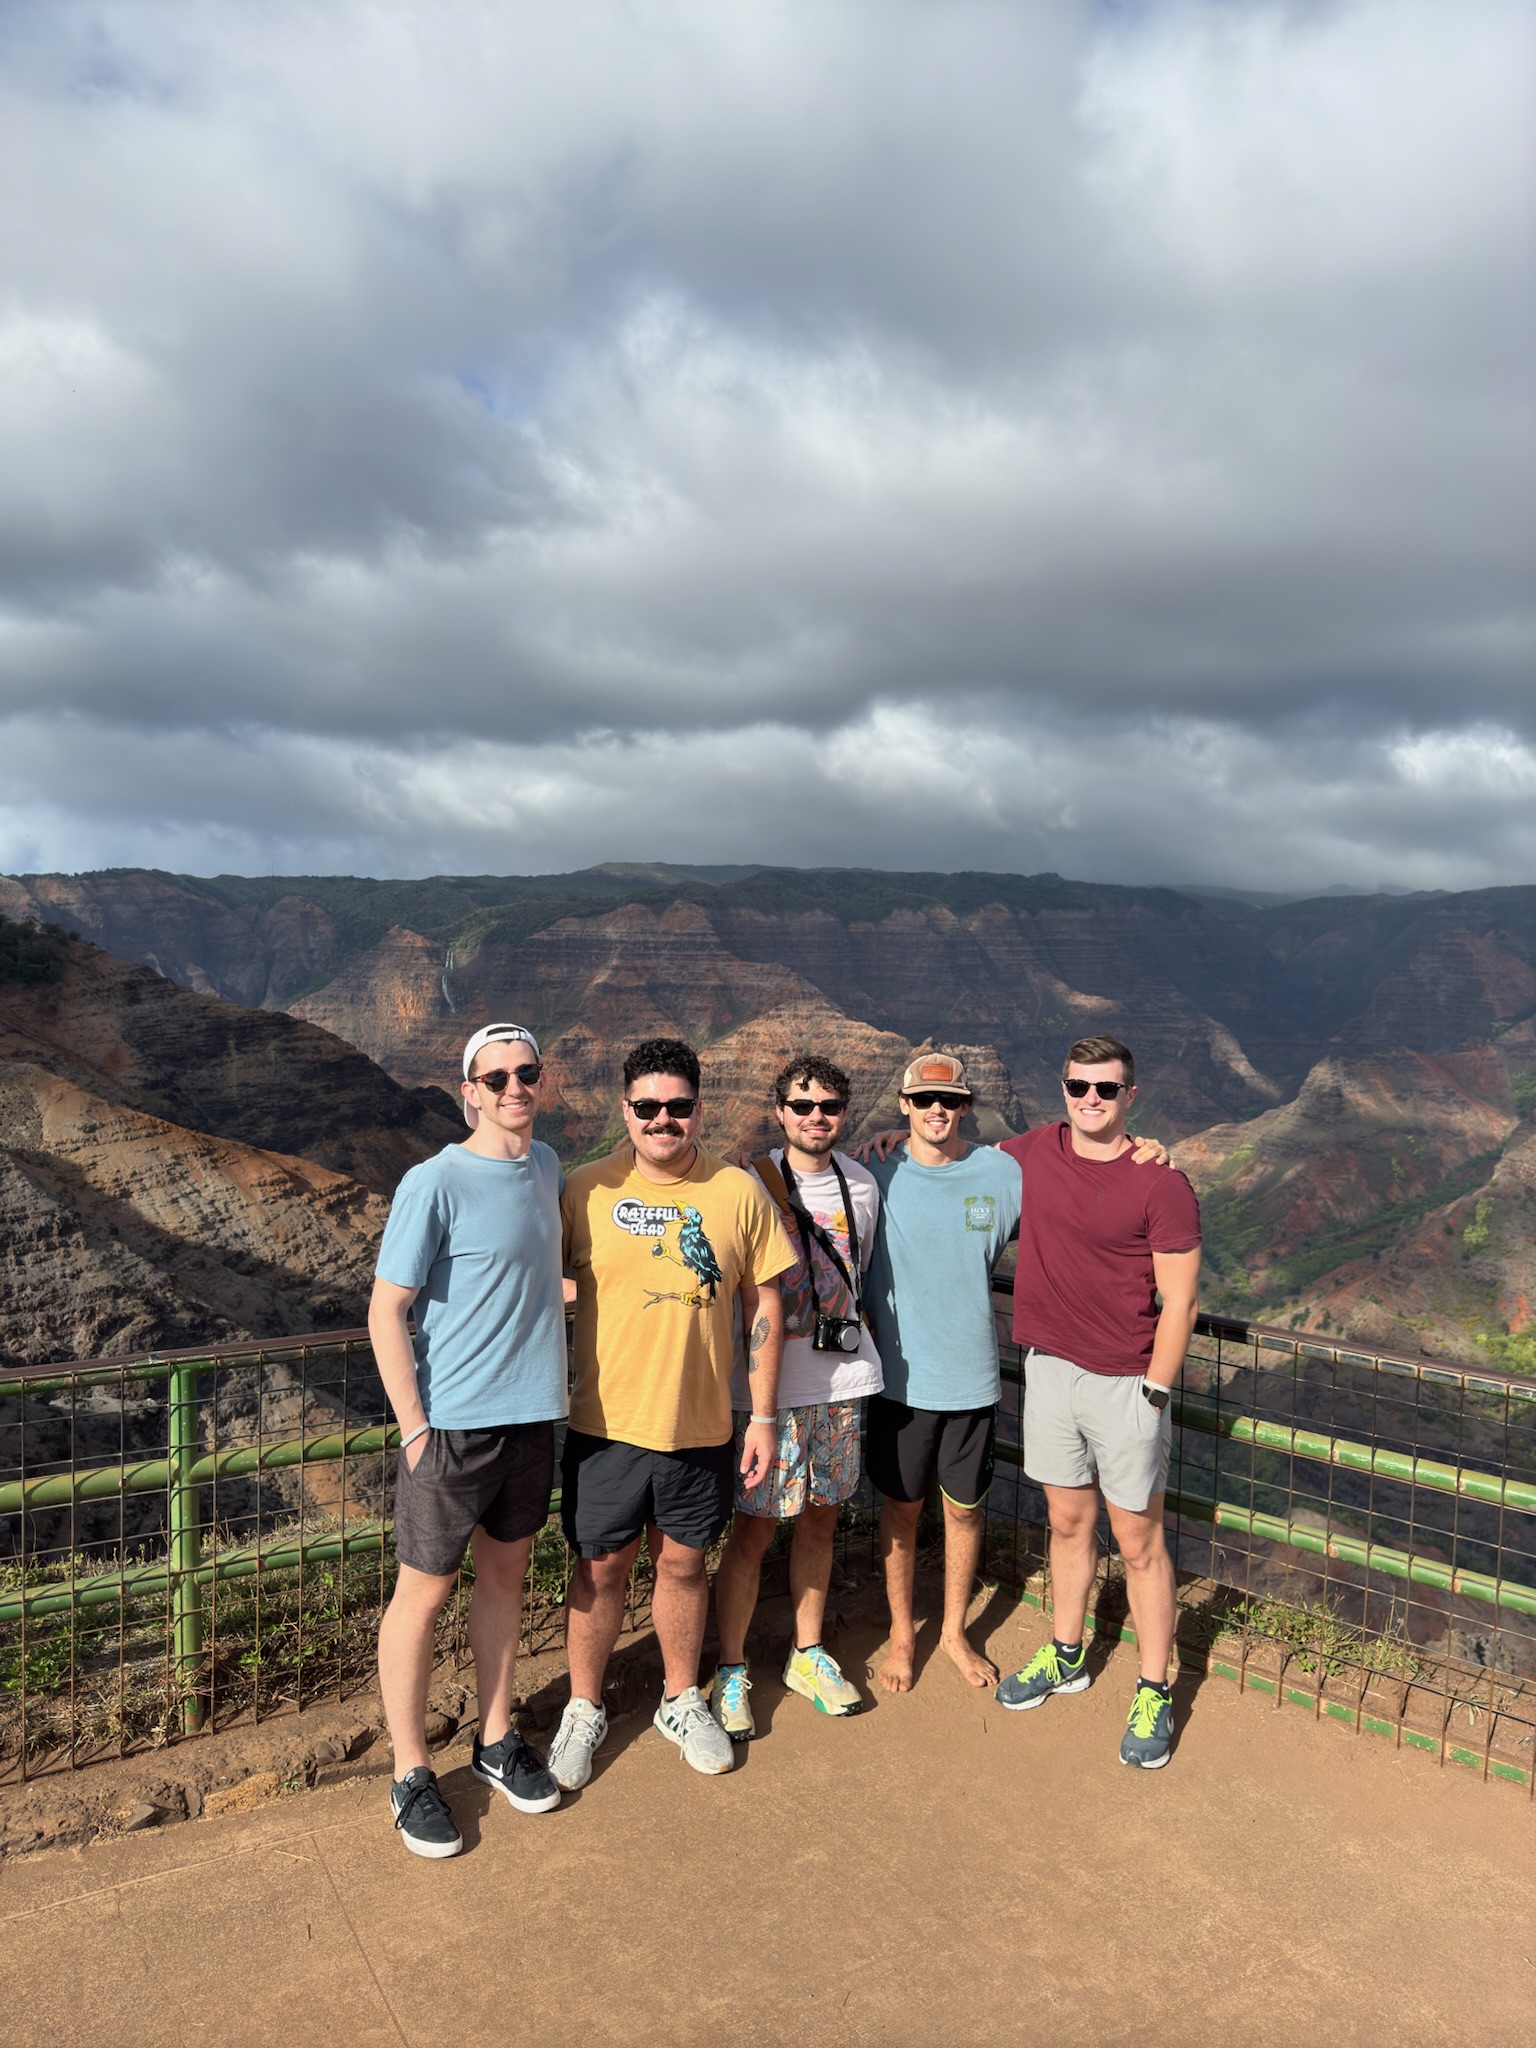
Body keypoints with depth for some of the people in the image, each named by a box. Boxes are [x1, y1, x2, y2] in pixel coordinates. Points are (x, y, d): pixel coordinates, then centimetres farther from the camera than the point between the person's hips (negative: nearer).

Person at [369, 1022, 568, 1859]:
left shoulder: (546, 1166, 4)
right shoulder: (435, 1184, -16)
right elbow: (386, 1311, -14)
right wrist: (414, 1428, -14)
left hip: (532, 1414, 6)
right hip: (452, 1422, -6)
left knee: (505, 1575, 19)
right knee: (423, 1595, 7)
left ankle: (496, 1740, 36)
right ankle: (410, 1774, 24)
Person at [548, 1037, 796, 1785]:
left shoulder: (739, 1192, -4)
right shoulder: (585, 1190, -7)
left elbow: (764, 1307, 2)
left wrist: (763, 1416, 1)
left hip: (702, 1425, 1)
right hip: (606, 1422, -1)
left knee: (683, 1562, 17)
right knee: (600, 1568, 12)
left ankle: (682, 1701, 39)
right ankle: (583, 1710, 34)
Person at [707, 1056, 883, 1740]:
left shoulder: (862, 1185, 5)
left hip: (843, 1381, 5)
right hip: (767, 1383, -4)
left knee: (819, 1522, 16)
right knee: (753, 1529, 2)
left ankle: (808, 1654, 33)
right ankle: (730, 1671, 20)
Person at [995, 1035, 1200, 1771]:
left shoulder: (1161, 1184, -15)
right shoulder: (1033, 1152, -1)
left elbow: (1179, 1301, -11)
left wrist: (1154, 1394, -11)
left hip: (1126, 1384, -4)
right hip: (1050, 1370, 5)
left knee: (1138, 1542, 7)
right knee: (1068, 1522, 20)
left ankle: (1154, 1693, 23)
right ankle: (1066, 1656, 37)